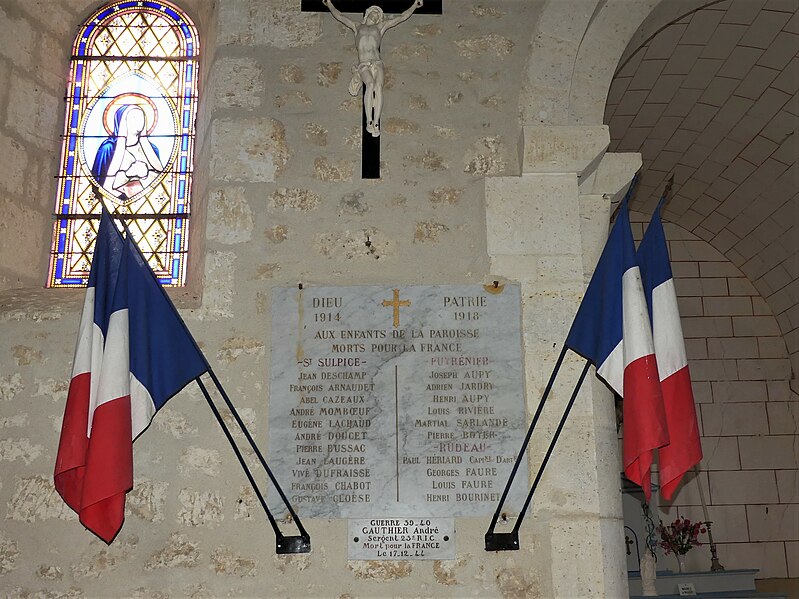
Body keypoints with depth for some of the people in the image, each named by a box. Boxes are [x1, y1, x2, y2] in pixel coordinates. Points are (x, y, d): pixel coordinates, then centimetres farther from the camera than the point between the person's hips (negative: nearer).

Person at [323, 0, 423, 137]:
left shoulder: (380, 27, 28)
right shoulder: (357, 27, 28)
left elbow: (402, 17, 32)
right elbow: (339, 16, 34)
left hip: (377, 64, 1)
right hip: (363, 65, -1)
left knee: (378, 86, -30)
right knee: (370, 84, -33)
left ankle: (376, 123, -37)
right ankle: (369, 121, -36)